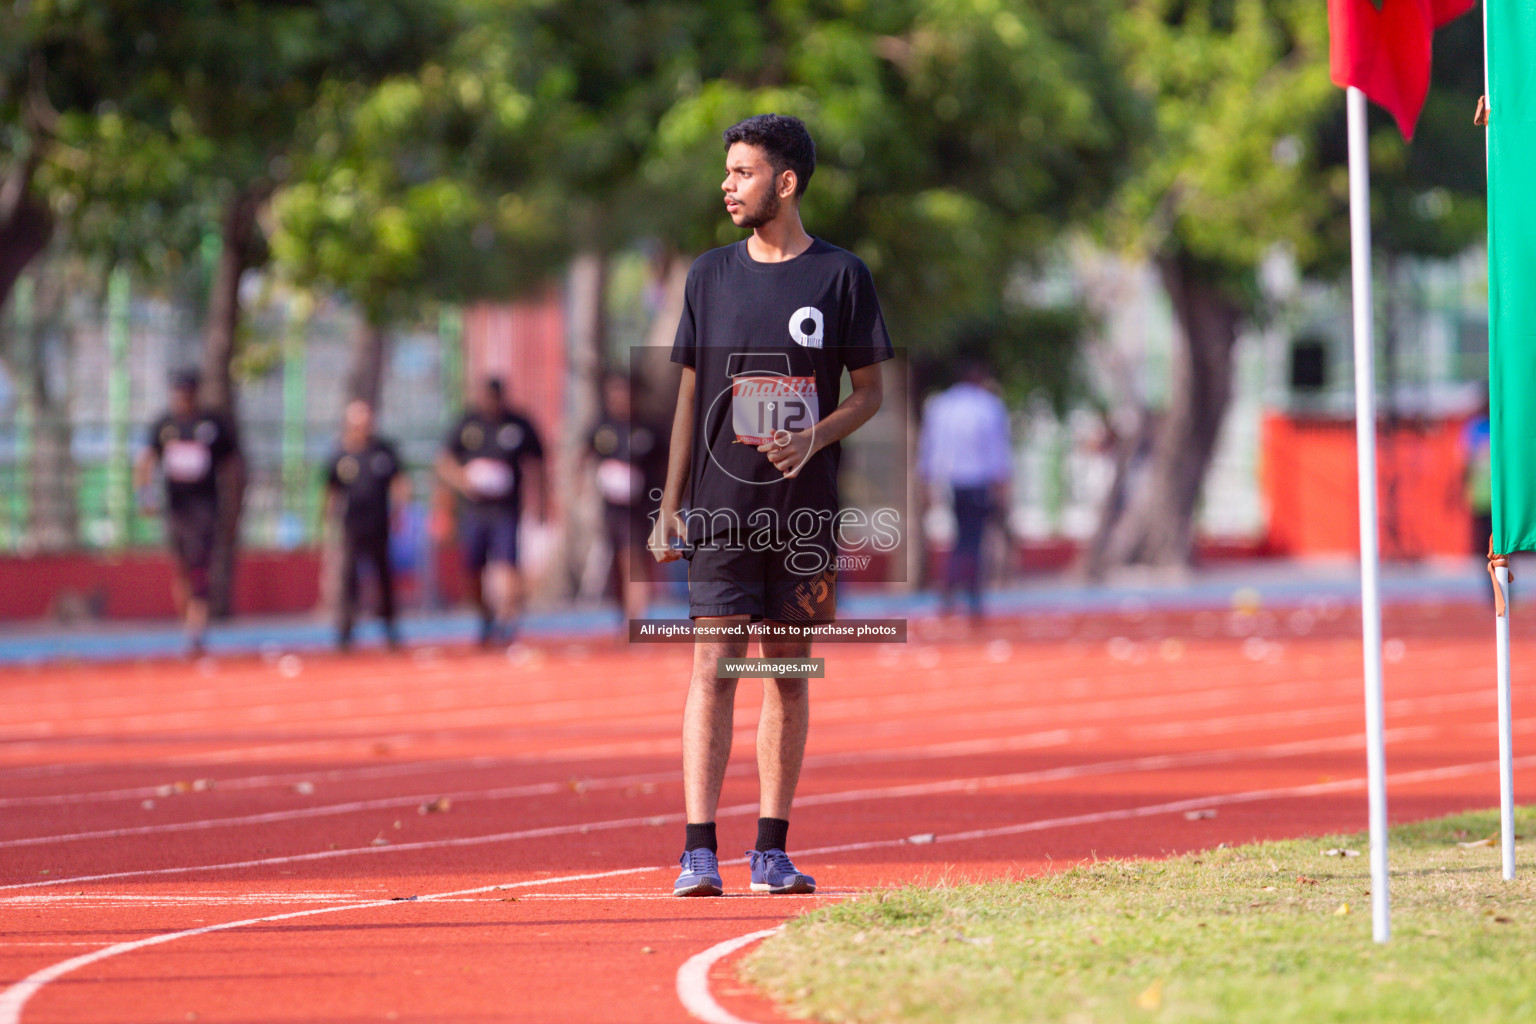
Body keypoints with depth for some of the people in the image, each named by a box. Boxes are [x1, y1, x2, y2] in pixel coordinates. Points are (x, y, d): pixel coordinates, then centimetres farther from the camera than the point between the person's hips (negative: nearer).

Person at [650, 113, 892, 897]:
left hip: (804, 509, 0)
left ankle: (772, 851, 12)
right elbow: (690, 395, 10)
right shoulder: (710, 274, 7)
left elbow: (870, 392, 5)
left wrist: (815, 437, -14)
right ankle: (699, 852, -11)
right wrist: (670, 504, 4)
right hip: (722, 509, 0)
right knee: (712, 669, -8)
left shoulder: (840, 276, 2)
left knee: (789, 674, 5)